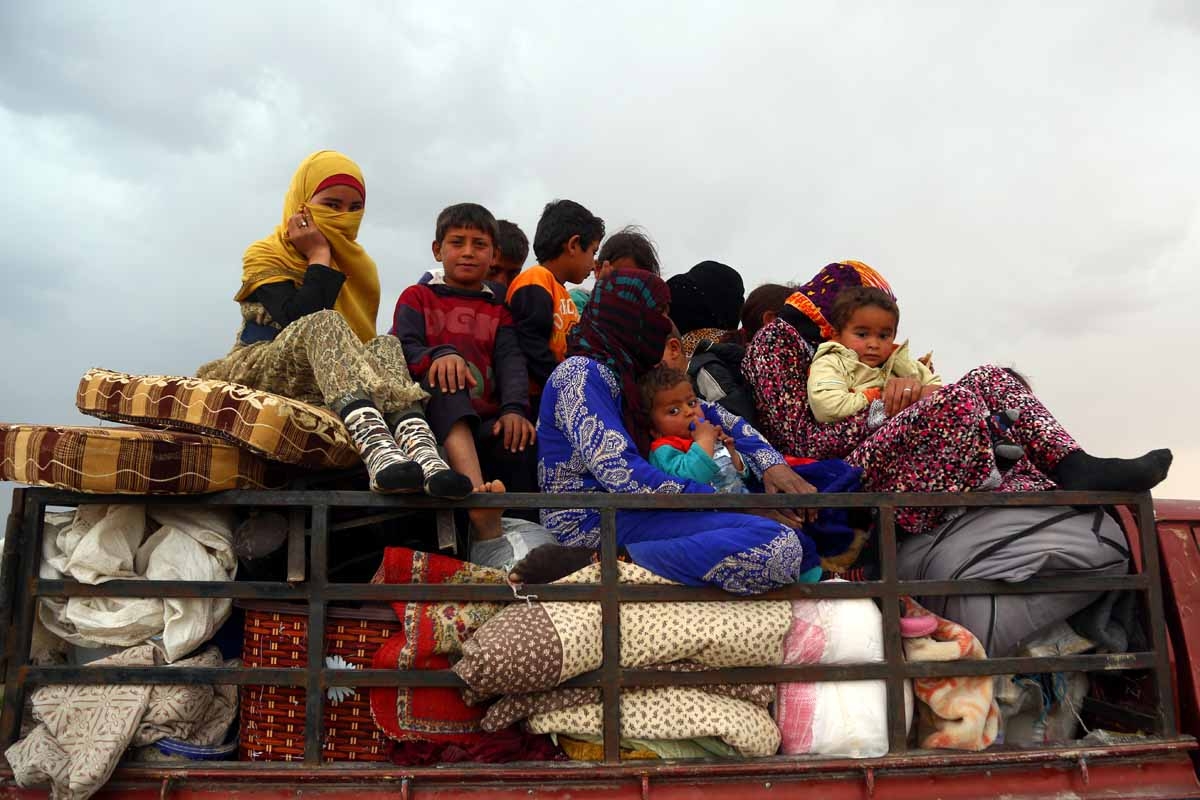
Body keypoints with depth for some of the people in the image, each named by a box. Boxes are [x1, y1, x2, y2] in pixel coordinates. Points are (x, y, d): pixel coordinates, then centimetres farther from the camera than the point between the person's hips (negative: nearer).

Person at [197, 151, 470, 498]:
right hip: (259, 376, -3)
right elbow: (300, 320, -16)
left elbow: (361, 338, 6)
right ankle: (377, 448, -60)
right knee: (323, 325, -32)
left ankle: (421, 449, -56)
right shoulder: (265, 256, 6)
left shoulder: (356, 264, 19)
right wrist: (320, 256, -7)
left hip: (328, 389, 4)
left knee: (386, 346, -25)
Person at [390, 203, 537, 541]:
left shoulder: (498, 310, 26)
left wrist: (514, 408, -16)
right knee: (444, 380, -37)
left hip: (486, 419, 2)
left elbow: (510, 361, 6)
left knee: (520, 443, -33)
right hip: (434, 409, -1)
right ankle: (477, 491, -56)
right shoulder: (418, 297, 20)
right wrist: (439, 355, -25)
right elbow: (405, 348, 0)